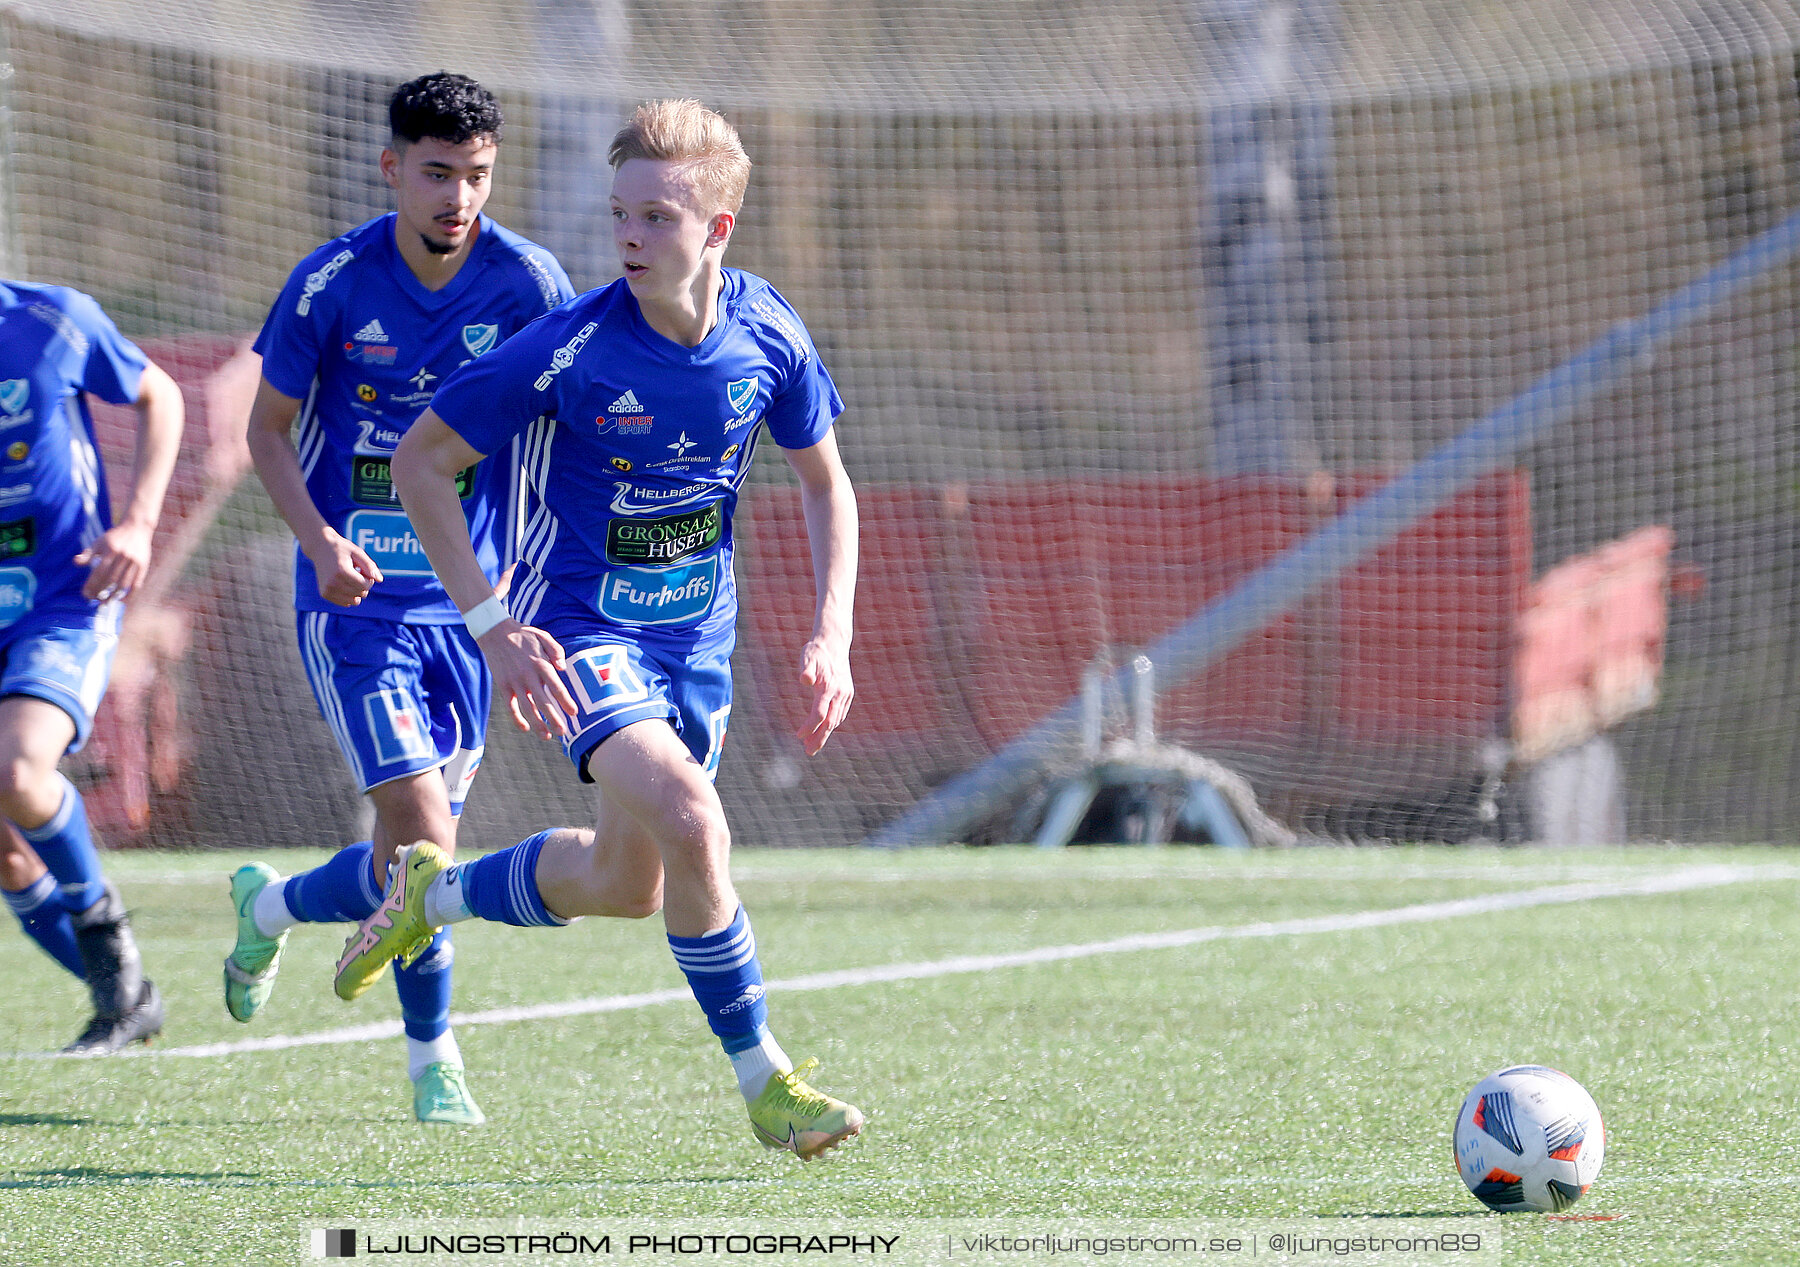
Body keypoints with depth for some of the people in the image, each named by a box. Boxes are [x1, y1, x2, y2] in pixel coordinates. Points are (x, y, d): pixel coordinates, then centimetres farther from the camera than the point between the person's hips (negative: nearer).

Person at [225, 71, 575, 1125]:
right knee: (421, 839, -15)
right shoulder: (333, 285, -9)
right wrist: (318, 539, -15)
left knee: (417, 854, 8)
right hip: (357, 600, -3)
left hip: (471, 603, 3)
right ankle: (432, 1058, 9)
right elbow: (269, 428, 2)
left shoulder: (527, 283, -6)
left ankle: (274, 907, 39)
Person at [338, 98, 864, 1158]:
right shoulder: (572, 350, -21)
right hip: (582, 625, -5)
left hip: (698, 634, 5)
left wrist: (832, 637, -3)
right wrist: (492, 623, -18)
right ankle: (764, 1081, -13)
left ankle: (436, 892, 42)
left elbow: (825, 483, 8)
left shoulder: (767, 335, -10)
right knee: (690, 823, -27)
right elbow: (420, 462, -12)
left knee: (626, 883, 15)